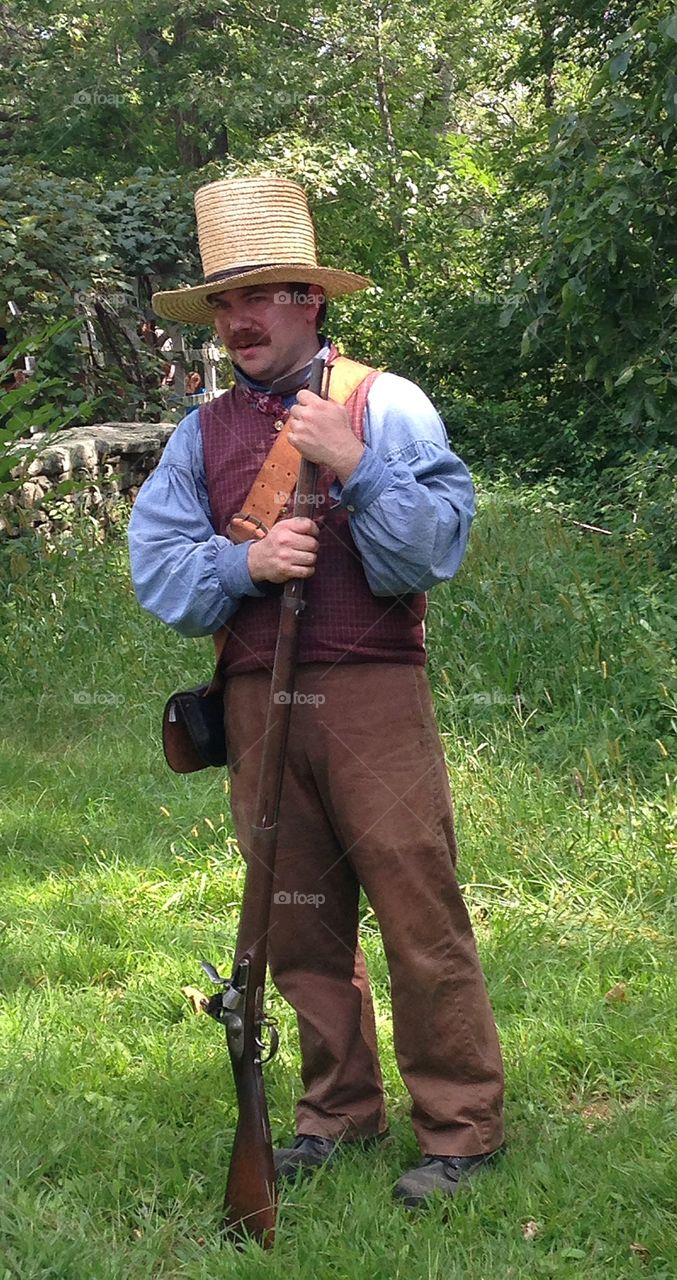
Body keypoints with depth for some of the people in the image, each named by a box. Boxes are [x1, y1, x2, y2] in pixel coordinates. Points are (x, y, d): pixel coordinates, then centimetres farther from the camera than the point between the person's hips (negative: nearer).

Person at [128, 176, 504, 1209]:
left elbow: (439, 547, -5)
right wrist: (246, 562, -13)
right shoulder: (203, 433, 14)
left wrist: (354, 468, -17)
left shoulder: (387, 404, 3)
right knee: (298, 923, 10)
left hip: (373, 696, -4)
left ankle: (463, 1126, 3)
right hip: (258, 701, 4)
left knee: (420, 913, -6)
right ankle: (340, 1112, 23)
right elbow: (157, 569, 4)